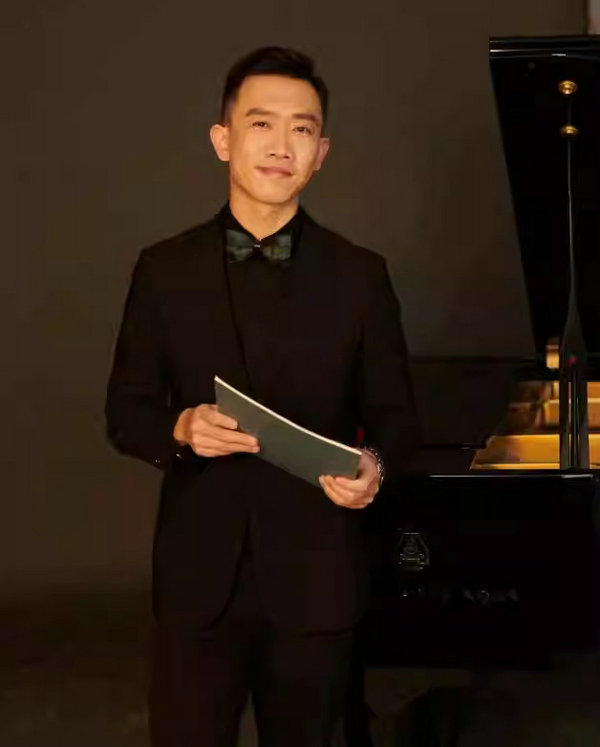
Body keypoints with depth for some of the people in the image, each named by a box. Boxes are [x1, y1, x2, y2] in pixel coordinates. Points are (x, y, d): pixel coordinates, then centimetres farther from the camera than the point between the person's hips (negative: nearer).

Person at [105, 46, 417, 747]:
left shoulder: (359, 276, 2)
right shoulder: (165, 270, 2)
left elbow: (391, 412, 6)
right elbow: (125, 412, 5)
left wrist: (376, 466, -16)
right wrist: (180, 428, -16)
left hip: (314, 576, 0)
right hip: (198, 573, 0)